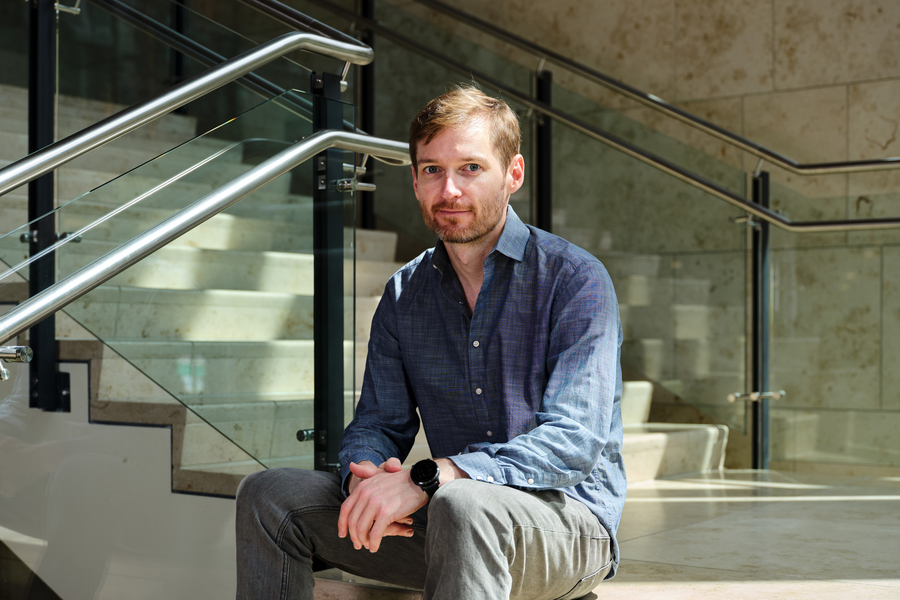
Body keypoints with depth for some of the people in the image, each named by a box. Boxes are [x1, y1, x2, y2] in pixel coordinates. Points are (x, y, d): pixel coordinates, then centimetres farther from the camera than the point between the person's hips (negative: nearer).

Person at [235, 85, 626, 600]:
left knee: (462, 505, -39)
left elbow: (574, 441, -19)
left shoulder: (574, 278, -9)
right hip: (443, 518, 5)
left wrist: (426, 479, -29)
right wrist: (364, 476, -16)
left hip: (567, 517, -5)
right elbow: (379, 423, 10)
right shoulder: (404, 295, 10)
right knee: (270, 496, -9)